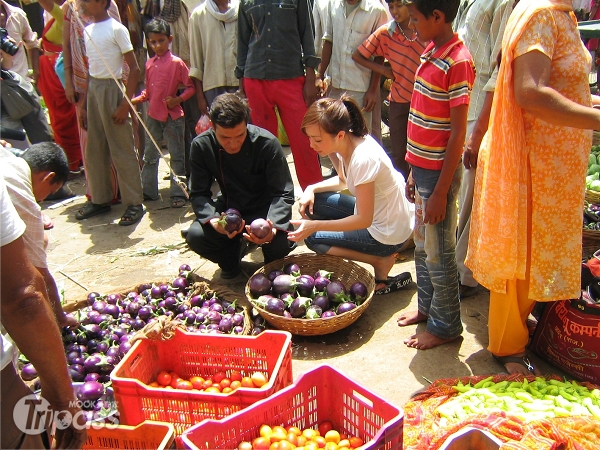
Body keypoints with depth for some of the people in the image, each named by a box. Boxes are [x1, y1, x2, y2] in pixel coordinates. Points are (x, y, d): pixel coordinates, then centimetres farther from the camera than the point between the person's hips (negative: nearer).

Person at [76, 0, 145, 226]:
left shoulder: (116, 29, -9)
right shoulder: (88, 30, 12)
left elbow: (134, 69, -11)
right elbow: (91, 68, 15)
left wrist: (125, 104, -17)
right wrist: (85, 105, 14)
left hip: (112, 89, -7)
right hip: (93, 89, 7)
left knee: (122, 150, -3)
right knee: (95, 149, 11)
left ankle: (134, 203, 6)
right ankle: (99, 199, 23)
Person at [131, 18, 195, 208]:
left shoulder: (176, 63, -8)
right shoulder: (149, 64, 10)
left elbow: (191, 86, -7)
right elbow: (149, 90, 17)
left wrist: (178, 99, -20)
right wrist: (137, 99, 2)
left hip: (172, 116, -6)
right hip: (153, 116, 7)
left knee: (177, 156, 2)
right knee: (150, 155, 14)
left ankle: (178, 193, 8)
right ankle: (148, 190, 26)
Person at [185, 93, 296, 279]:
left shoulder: (267, 143, -23)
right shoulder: (201, 146, -16)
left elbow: (283, 194, -21)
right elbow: (198, 194, -12)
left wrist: (273, 227, -41)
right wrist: (213, 221, -34)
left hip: (264, 210, -2)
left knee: (281, 241, -32)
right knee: (195, 235, -25)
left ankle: (272, 263, 10)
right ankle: (231, 259, 11)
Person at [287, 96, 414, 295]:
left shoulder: (363, 159, -32)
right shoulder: (348, 143, -7)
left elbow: (364, 219, -26)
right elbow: (343, 180, 13)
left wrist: (315, 225, -29)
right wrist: (312, 189, -5)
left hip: (388, 233, -9)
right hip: (372, 212, 9)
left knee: (312, 238, -8)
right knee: (311, 203, 2)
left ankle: (381, 261, -1)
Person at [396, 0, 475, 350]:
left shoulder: (457, 61, -17)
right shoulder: (431, 52, 10)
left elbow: (458, 133, -19)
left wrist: (440, 192, -18)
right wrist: (415, 172, 16)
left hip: (439, 173, -9)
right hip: (423, 168, 9)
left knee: (438, 254, 4)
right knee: (422, 246, 19)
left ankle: (446, 325, 22)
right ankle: (428, 307, 37)